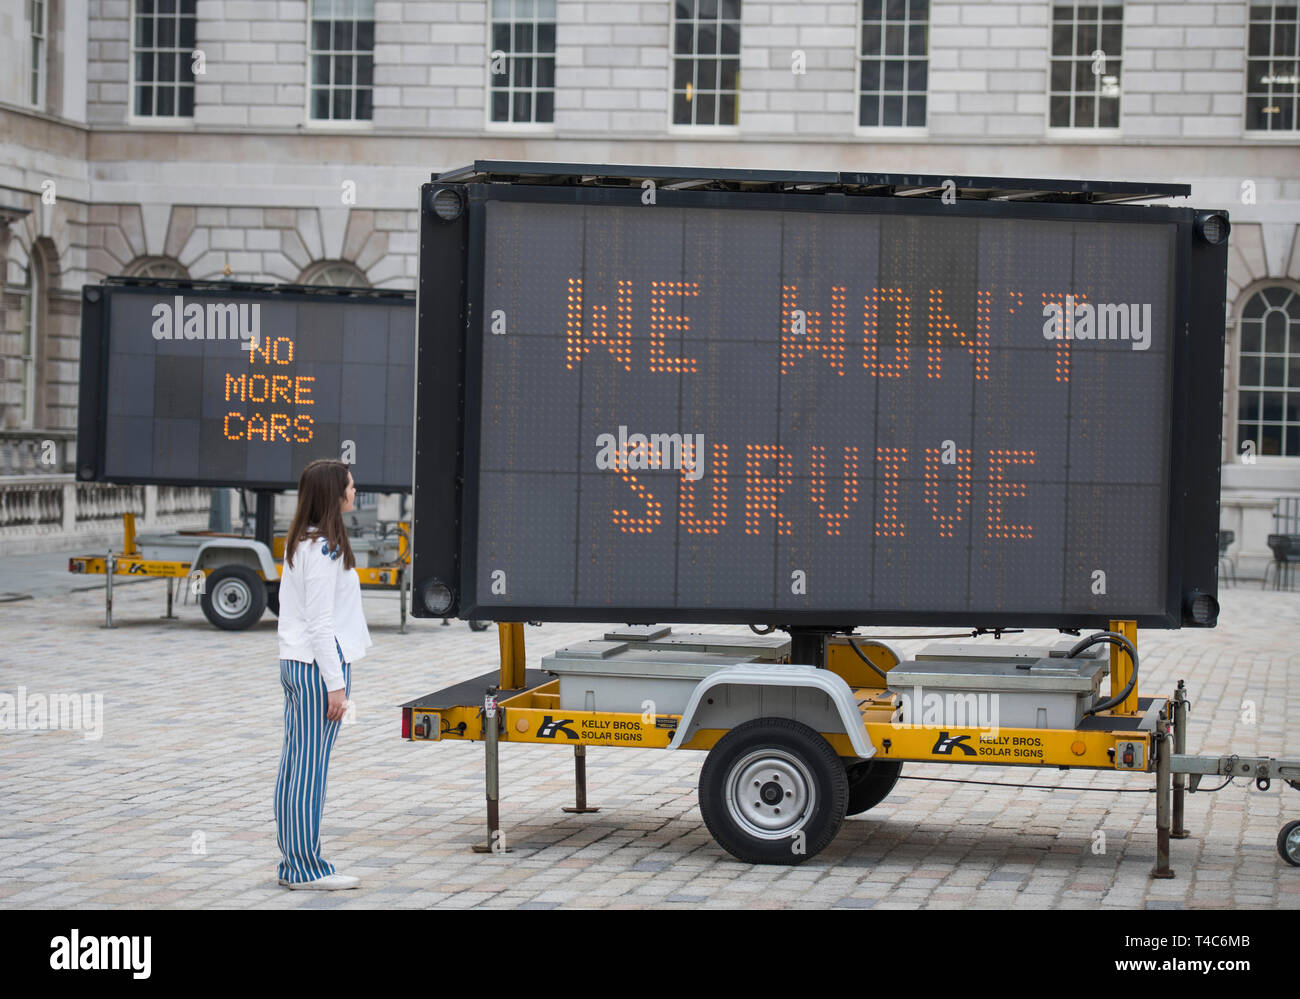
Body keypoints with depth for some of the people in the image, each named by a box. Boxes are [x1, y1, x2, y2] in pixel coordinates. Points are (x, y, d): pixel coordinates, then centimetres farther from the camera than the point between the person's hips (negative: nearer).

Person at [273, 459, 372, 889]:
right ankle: (306, 868, -2)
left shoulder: (299, 543, 14)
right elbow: (321, 622, -18)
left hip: (294, 661, 10)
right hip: (319, 663, -10)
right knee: (311, 768, -5)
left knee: (294, 767, 10)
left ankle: (293, 863, 15)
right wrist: (336, 683, -17)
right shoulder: (324, 548, -16)